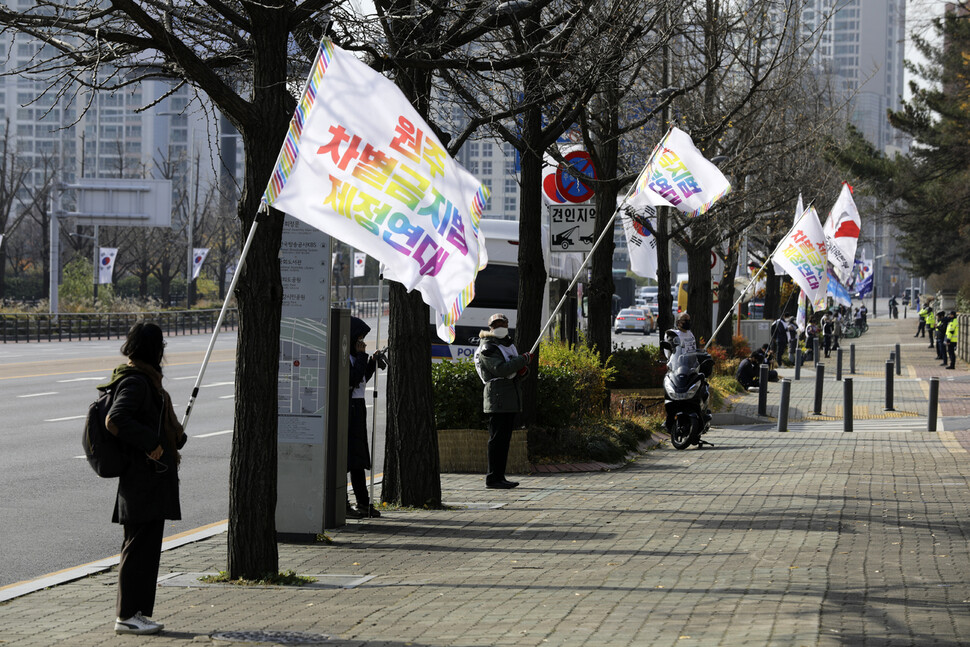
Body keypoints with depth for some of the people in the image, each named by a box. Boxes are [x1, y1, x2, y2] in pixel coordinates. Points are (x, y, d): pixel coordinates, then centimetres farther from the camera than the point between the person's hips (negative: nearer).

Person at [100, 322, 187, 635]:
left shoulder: (145, 379, 17)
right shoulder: (135, 381, -15)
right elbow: (115, 419, -28)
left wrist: (175, 437, 15)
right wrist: (152, 444, -24)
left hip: (154, 477, 11)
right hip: (144, 476, -11)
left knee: (147, 544, 13)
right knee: (140, 544, -6)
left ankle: (137, 612, 18)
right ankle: (127, 616, -2)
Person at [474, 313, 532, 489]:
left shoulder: (509, 345, 21)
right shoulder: (487, 349, -8)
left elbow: (515, 373, 26)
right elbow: (501, 369, -22)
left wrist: (523, 370, 2)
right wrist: (524, 359, -16)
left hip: (510, 400, 9)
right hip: (497, 397, -9)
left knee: (505, 438, 9)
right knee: (497, 438, -10)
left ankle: (500, 476, 13)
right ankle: (492, 479, -10)